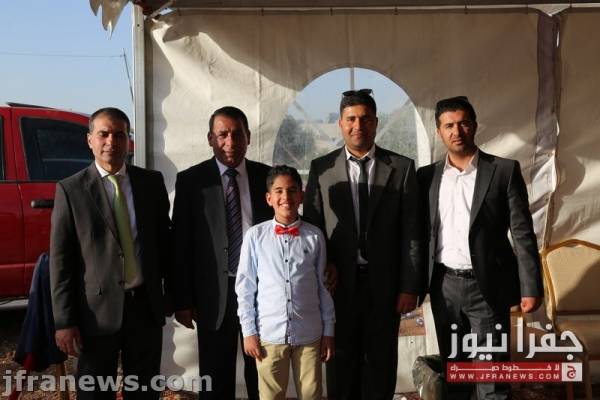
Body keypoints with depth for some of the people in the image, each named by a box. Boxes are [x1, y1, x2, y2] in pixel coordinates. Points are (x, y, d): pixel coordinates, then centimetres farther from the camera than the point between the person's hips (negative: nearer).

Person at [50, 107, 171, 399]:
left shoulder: (152, 181, 4)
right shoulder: (71, 189, -4)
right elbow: (60, 261, -5)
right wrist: (64, 321, -9)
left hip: (146, 306, 3)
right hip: (98, 309, -2)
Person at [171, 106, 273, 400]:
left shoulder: (267, 176, 3)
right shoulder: (190, 180, -2)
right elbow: (181, 244, -2)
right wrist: (182, 299, -4)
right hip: (214, 292, -1)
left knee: (262, 374, 13)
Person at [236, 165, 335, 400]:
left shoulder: (315, 236, -1)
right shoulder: (255, 235, -3)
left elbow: (323, 286, 5)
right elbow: (245, 287, 1)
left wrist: (328, 330, 6)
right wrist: (249, 331, 0)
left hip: (309, 334, 1)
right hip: (269, 334, -1)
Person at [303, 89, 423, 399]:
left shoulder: (402, 167, 1)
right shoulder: (321, 168, 3)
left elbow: (411, 231, -2)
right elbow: (311, 226, 5)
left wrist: (409, 286, -5)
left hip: (384, 283, 0)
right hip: (340, 283, 0)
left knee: (381, 362, 11)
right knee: (342, 362, 12)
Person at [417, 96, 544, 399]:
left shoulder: (504, 170, -4)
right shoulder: (427, 176, 5)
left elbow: (522, 233, -5)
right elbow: (421, 233, 8)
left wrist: (530, 288, -9)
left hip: (488, 286, -3)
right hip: (444, 286, 3)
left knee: (492, 373, 2)